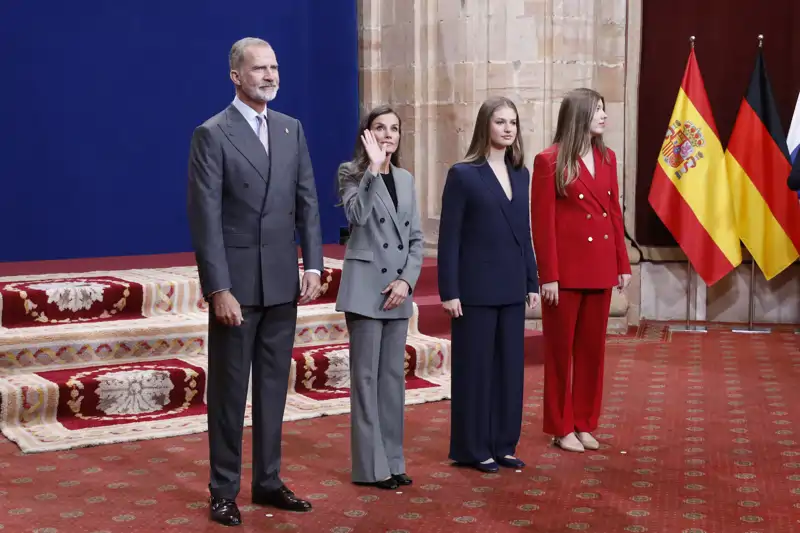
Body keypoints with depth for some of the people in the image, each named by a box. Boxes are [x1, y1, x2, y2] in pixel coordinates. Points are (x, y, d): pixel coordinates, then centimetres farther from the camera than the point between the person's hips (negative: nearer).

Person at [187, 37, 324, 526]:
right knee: (230, 389, 5)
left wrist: (313, 265, -1)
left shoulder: (292, 129, 9)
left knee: (274, 385, 12)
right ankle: (224, 491, 16)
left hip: (283, 282, 5)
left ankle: (268, 481, 24)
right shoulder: (212, 135, -7)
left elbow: (308, 202, 9)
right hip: (236, 283, -5)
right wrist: (219, 290, -17)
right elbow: (206, 218, -12)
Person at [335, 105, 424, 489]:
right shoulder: (352, 172, -2)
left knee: (394, 377, 10)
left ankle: (392, 460, 18)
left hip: (398, 290, 5)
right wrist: (374, 167, -23)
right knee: (366, 377, -1)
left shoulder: (406, 179, 13)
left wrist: (406, 280, -3)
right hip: (365, 287, -5)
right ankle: (370, 466, 5)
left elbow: (416, 239, 11)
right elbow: (357, 215, -22)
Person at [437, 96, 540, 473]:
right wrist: (449, 291, -13)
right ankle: (472, 449, 13)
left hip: (511, 288, 6)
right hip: (476, 289, -6)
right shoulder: (463, 174, -7)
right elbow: (449, 237, -9)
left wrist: (532, 282, 10)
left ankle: (503, 445, 21)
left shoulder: (520, 174, 10)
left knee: (510, 367, 10)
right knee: (475, 368, 3)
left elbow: (524, 233, 14)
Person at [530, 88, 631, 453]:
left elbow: (615, 213, 13)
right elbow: (542, 222, -10)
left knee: (593, 348, 11)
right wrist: (548, 275, -14)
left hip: (600, 269, 6)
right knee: (561, 349, 5)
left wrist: (623, 264, 9)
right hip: (566, 270, -6)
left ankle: (585, 423, 22)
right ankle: (561, 427, 15)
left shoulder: (607, 158, 10)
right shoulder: (549, 161, -8)